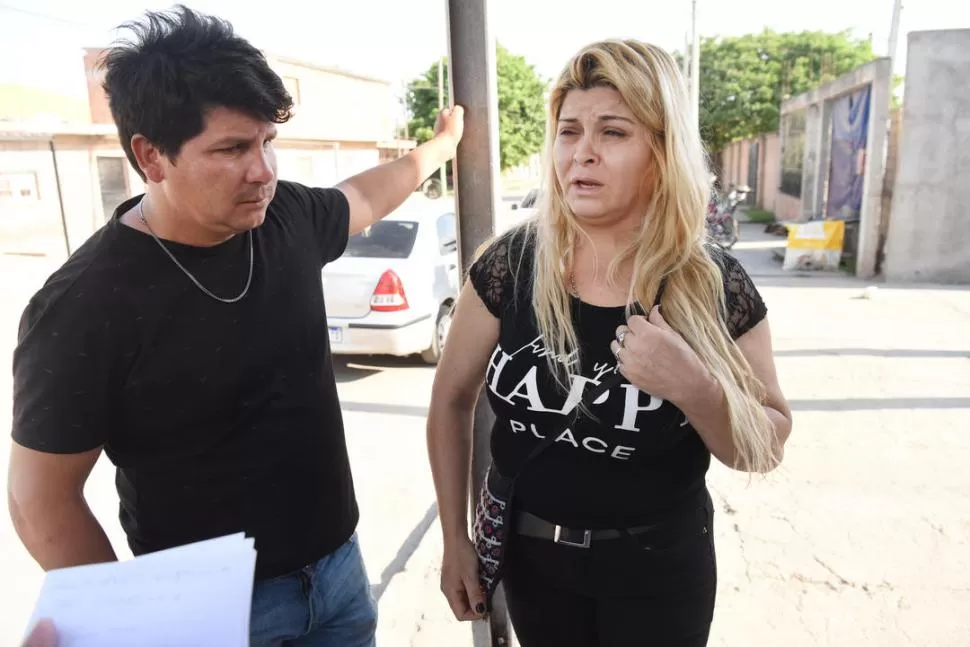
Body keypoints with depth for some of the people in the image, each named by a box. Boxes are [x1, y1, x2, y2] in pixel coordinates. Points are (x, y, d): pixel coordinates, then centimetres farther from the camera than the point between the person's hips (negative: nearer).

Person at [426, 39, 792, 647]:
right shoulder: (510, 265, -14)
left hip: (658, 566, -1)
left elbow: (769, 447, -7)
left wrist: (694, 386, -28)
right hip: (530, 551, 1)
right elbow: (452, 398, -3)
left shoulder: (716, 284, -15)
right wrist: (456, 538, -1)